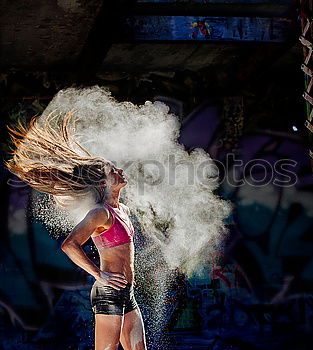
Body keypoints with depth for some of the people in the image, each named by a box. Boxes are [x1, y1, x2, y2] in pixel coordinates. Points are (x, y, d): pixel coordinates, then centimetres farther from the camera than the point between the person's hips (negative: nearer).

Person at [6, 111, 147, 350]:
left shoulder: (123, 210, 15)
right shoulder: (100, 213, -13)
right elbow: (69, 244, -25)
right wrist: (99, 275, -20)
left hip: (127, 294, 9)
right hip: (109, 293, -9)